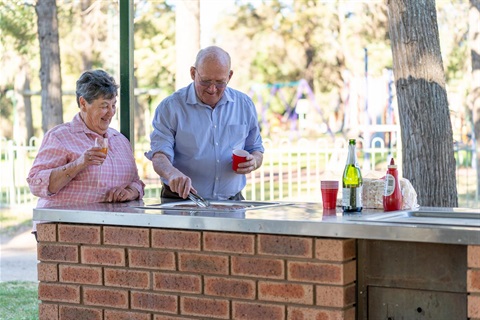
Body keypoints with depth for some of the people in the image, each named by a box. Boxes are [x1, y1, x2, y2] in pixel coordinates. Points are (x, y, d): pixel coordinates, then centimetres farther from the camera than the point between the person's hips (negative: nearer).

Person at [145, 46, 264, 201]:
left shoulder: (244, 105, 11)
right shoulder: (170, 107, 0)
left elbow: (256, 150, 20)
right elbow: (159, 156, -8)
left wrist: (253, 162, -4)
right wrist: (173, 173, -30)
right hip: (181, 201, -6)